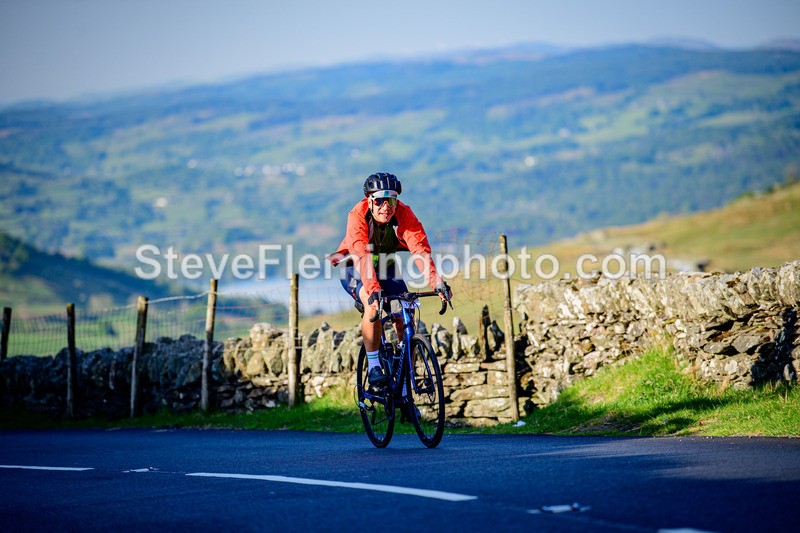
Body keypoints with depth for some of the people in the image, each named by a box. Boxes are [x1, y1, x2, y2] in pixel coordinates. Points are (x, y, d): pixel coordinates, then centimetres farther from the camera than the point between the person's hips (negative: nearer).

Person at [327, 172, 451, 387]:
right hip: (356, 268, -3)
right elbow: (362, 257, -42)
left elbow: (421, 250, -36)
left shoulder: (404, 214, -25)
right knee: (372, 304, -32)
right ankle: (374, 367, -22)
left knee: (405, 319, -11)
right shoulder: (357, 216, -31)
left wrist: (437, 282, -51)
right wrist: (373, 290, -57)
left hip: (386, 266, 3)